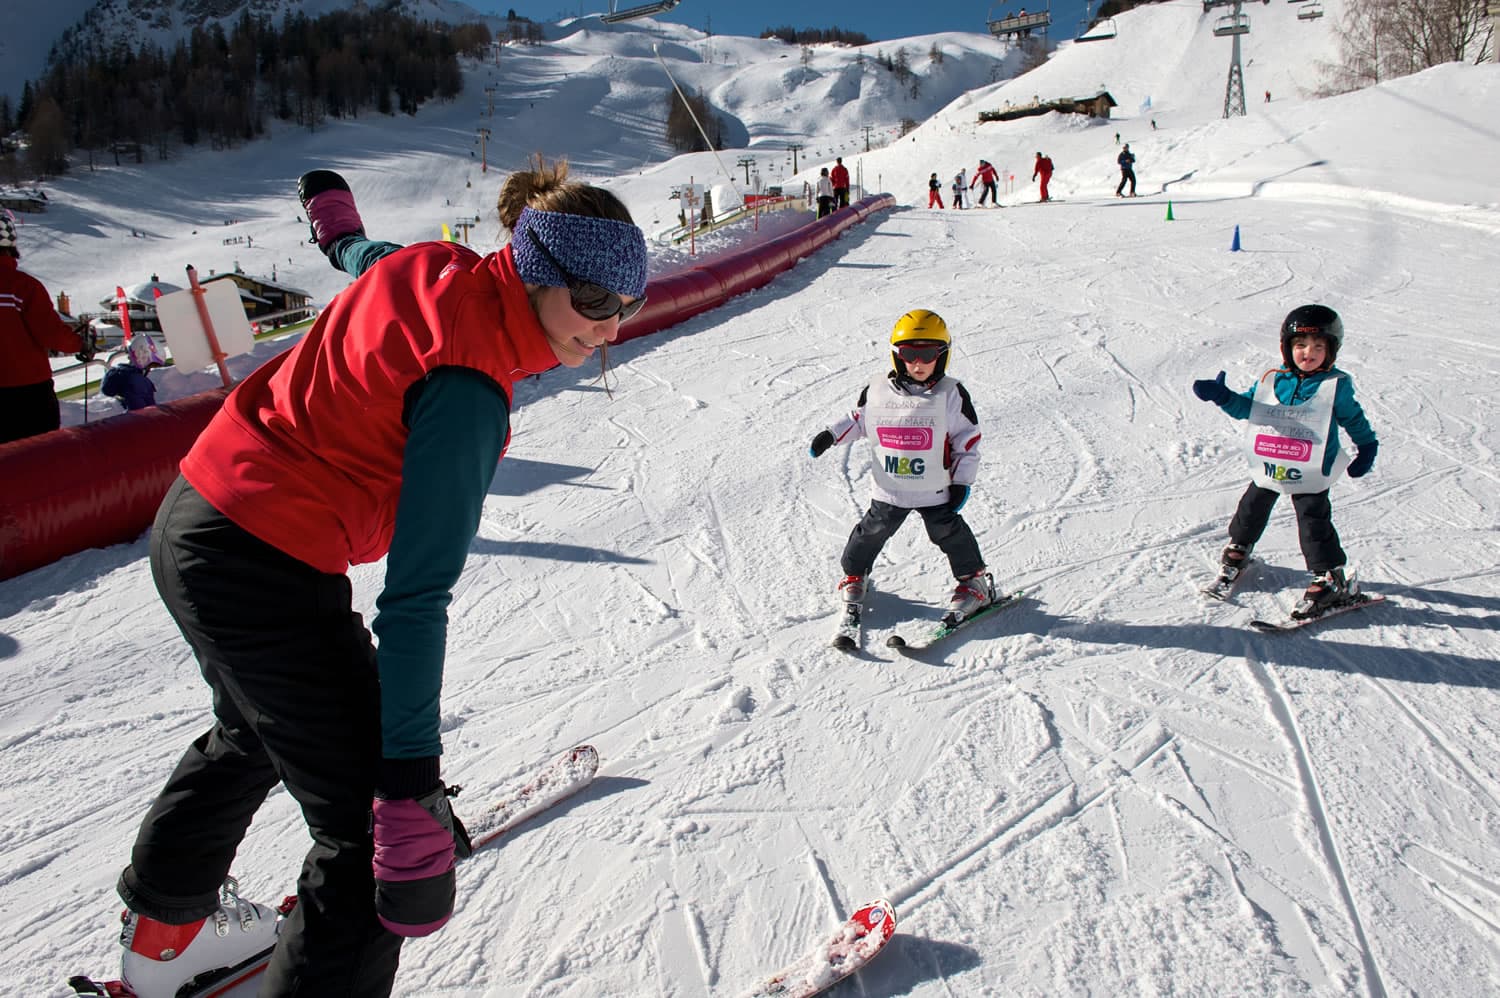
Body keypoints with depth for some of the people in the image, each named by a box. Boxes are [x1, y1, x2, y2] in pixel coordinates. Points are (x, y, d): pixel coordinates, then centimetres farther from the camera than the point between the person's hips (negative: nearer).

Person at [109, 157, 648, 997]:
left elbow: (370, 256, 23)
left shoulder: (440, 269, -3)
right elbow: (416, 597, -30)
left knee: (260, 730, 34)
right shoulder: (468, 390, -26)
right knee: (375, 826, -2)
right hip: (266, 576, -10)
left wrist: (341, 223, 48)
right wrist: (412, 791, -29)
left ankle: (166, 922, 58)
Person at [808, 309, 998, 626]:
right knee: (872, 532, 14)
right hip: (889, 489, 2)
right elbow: (858, 420, 13)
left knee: (950, 533, 4)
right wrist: (830, 435, 3)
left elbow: (968, 440, -4)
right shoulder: (877, 392, -6)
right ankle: (853, 575, 37)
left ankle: (974, 581, 24)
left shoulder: (951, 394, -10)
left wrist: (962, 481, -8)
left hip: (935, 490, -2)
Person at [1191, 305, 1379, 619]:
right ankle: (1238, 546, 44)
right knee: (1253, 507, 18)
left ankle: (1330, 578, 1)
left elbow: (1354, 419, 8)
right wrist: (1222, 396, -14)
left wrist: (1367, 448, 7)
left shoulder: (1336, 385, -3)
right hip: (1269, 465, 4)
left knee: (1313, 520, -9)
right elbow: (1247, 405, 3)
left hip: (1311, 472, -4)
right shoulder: (1272, 381, 2)